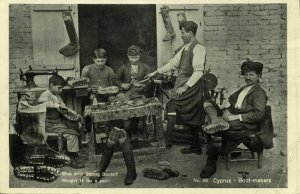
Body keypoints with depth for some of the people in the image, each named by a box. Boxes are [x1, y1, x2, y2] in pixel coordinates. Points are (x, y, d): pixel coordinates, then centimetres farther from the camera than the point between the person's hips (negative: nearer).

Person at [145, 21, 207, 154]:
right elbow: (173, 63, 17)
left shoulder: (198, 48, -12)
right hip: (183, 84, 8)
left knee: (172, 106, -17)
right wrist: (156, 72, 13)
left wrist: (185, 86, -25)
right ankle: (196, 147, 23)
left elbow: (198, 72, -19)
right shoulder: (185, 47, 14)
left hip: (192, 86, -8)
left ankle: (167, 141, -14)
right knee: (191, 117, 13)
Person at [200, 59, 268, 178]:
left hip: (246, 126, -8)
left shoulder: (259, 93, -2)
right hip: (236, 123, 8)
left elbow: (259, 114, -15)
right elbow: (232, 105, 24)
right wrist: (227, 111, -1)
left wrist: (236, 117, -21)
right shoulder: (243, 90, 26)